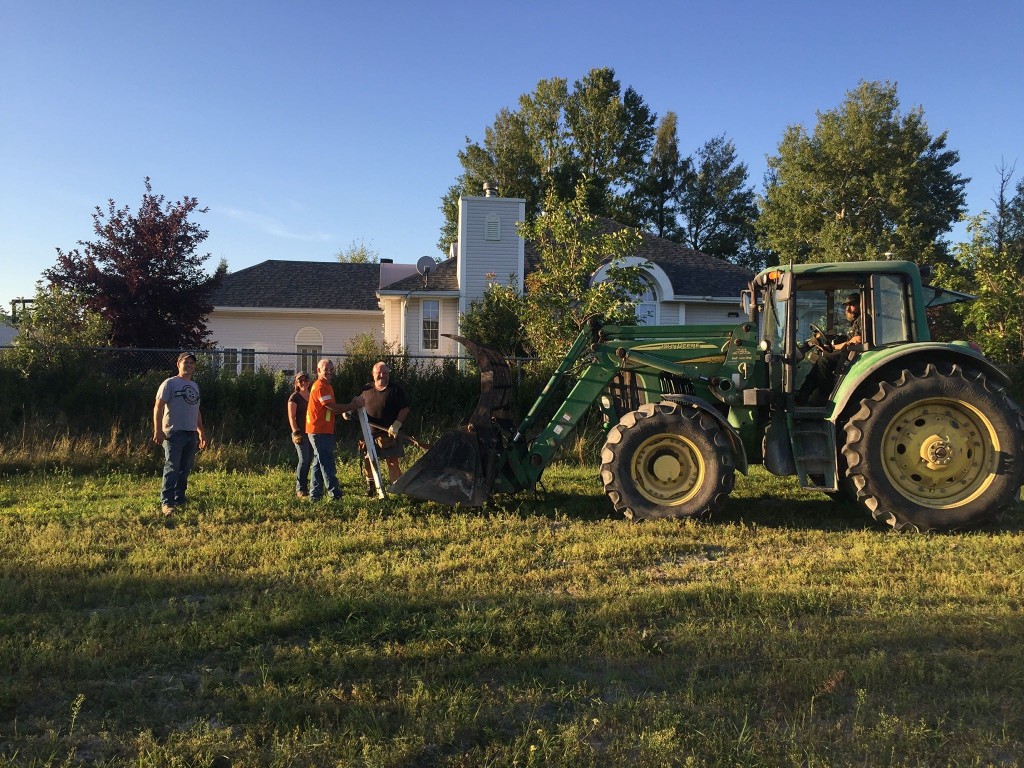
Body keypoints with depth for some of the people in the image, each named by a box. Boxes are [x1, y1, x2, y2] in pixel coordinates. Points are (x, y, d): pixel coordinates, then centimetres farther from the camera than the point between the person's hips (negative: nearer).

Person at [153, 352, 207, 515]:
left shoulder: (194, 386, 19)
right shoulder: (170, 383, -2)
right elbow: (158, 407, -9)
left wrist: (201, 432, 22)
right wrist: (158, 430, -18)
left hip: (192, 434, 7)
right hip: (174, 433, -7)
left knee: (185, 470, 10)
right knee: (172, 469, -12)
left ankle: (180, 500, 19)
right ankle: (166, 503, -10)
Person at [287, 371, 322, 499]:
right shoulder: (294, 397, -3)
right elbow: (291, 417, -8)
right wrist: (295, 432, -18)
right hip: (301, 433, -6)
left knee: (309, 460, 8)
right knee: (304, 459, -12)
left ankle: (304, 486, 19)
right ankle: (300, 490, -7)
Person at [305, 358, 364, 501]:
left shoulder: (326, 386, 19)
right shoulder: (320, 386, -15)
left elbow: (332, 408, 14)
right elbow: (334, 408, -19)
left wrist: (351, 405, 2)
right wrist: (353, 406, -10)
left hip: (324, 431, 11)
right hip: (319, 432, -11)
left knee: (319, 463, 13)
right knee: (327, 463, -8)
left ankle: (315, 494, 18)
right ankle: (335, 494, -7)